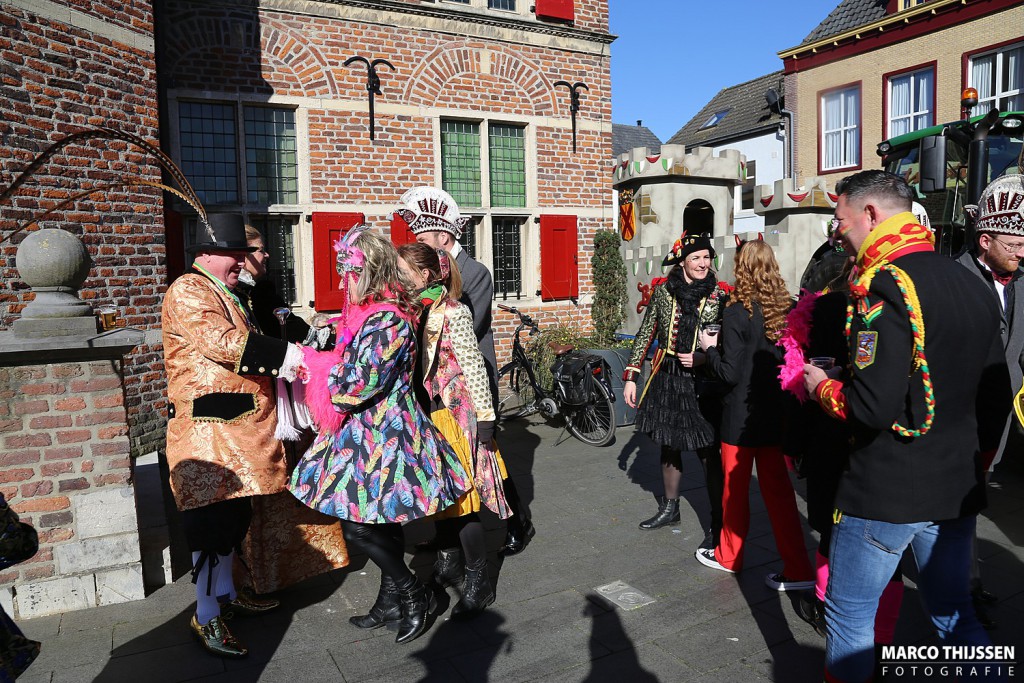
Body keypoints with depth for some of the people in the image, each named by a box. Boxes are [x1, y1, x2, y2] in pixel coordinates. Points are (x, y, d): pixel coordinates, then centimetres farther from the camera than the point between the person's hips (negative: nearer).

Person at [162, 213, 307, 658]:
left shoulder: (226, 294, 22)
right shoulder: (188, 291, -10)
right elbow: (222, 342, -25)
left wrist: (279, 367, 9)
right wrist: (285, 354, -23)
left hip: (237, 428, 10)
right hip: (208, 429, -10)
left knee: (235, 513, 17)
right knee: (213, 519, -4)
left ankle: (226, 592, 32)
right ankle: (205, 619, 9)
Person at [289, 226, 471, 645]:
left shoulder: (386, 321, -21)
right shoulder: (371, 313, 10)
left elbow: (359, 386, -23)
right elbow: (354, 364, 20)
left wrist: (316, 364, -9)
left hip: (384, 435, -10)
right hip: (373, 432, 10)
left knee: (357, 525, -4)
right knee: (382, 522, 17)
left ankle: (413, 594, 15)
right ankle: (391, 602, 32)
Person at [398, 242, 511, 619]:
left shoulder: (452, 312, -15)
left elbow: (474, 367, -14)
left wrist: (484, 416, -14)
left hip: (454, 415, -7)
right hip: (425, 414, 7)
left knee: (460, 496, -3)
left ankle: (479, 583, 11)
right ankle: (448, 563, 35)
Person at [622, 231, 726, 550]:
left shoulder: (718, 296, -4)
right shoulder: (663, 291, 1)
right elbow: (646, 334, 6)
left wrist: (704, 358, -15)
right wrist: (631, 376, 3)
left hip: (701, 381, -3)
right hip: (666, 378, 3)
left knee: (709, 453, -2)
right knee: (668, 446, 16)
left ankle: (718, 524, 12)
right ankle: (669, 508, 36)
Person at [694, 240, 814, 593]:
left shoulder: (738, 313, -17)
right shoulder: (787, 309, -1)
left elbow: (730, 373, -18)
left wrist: (710, 347, -1)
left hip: (742, 416, -5)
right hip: (776, 412, 5)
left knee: (735, 486, 12)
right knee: (777, 487, 13)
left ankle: (729, 556, 30)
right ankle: (797, 568, 15)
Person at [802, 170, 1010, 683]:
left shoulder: (884, 284, -18)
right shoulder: (972, 285, 8)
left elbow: (873, 405, -27)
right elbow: (996, 398, 14)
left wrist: (821, 386, -8)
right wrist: (974, 459, 23)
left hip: (884, 492, -8)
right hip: (958, 490, 8)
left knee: (849, 617, 9)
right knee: (955, 616, 22)